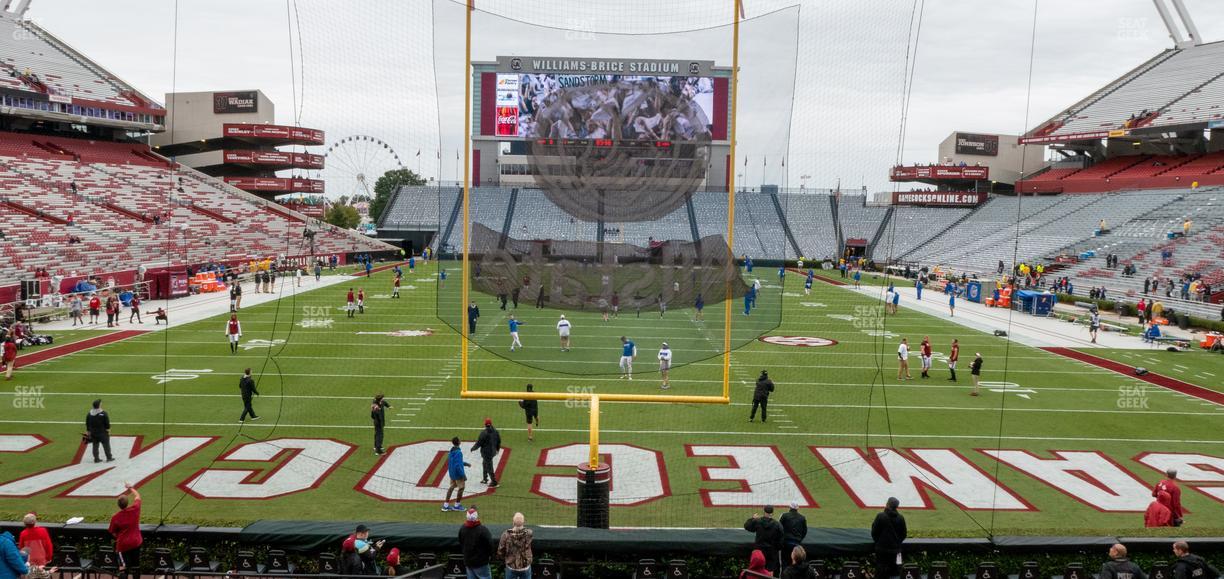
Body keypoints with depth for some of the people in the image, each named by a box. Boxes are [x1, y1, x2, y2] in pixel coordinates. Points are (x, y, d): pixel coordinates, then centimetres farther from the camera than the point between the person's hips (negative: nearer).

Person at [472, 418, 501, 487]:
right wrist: (497, 449, 26)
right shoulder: (495, 431, -1)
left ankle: (494, 482, 4)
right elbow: (499, 441, 9)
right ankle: (485, 479, 39)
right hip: (493, 451, 8)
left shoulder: (484, 433, -22)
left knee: (489, 467, 1)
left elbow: (478, 443, -17)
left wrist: (473, 448, 1)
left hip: (486, 452, -8)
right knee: (484, 464, 27)